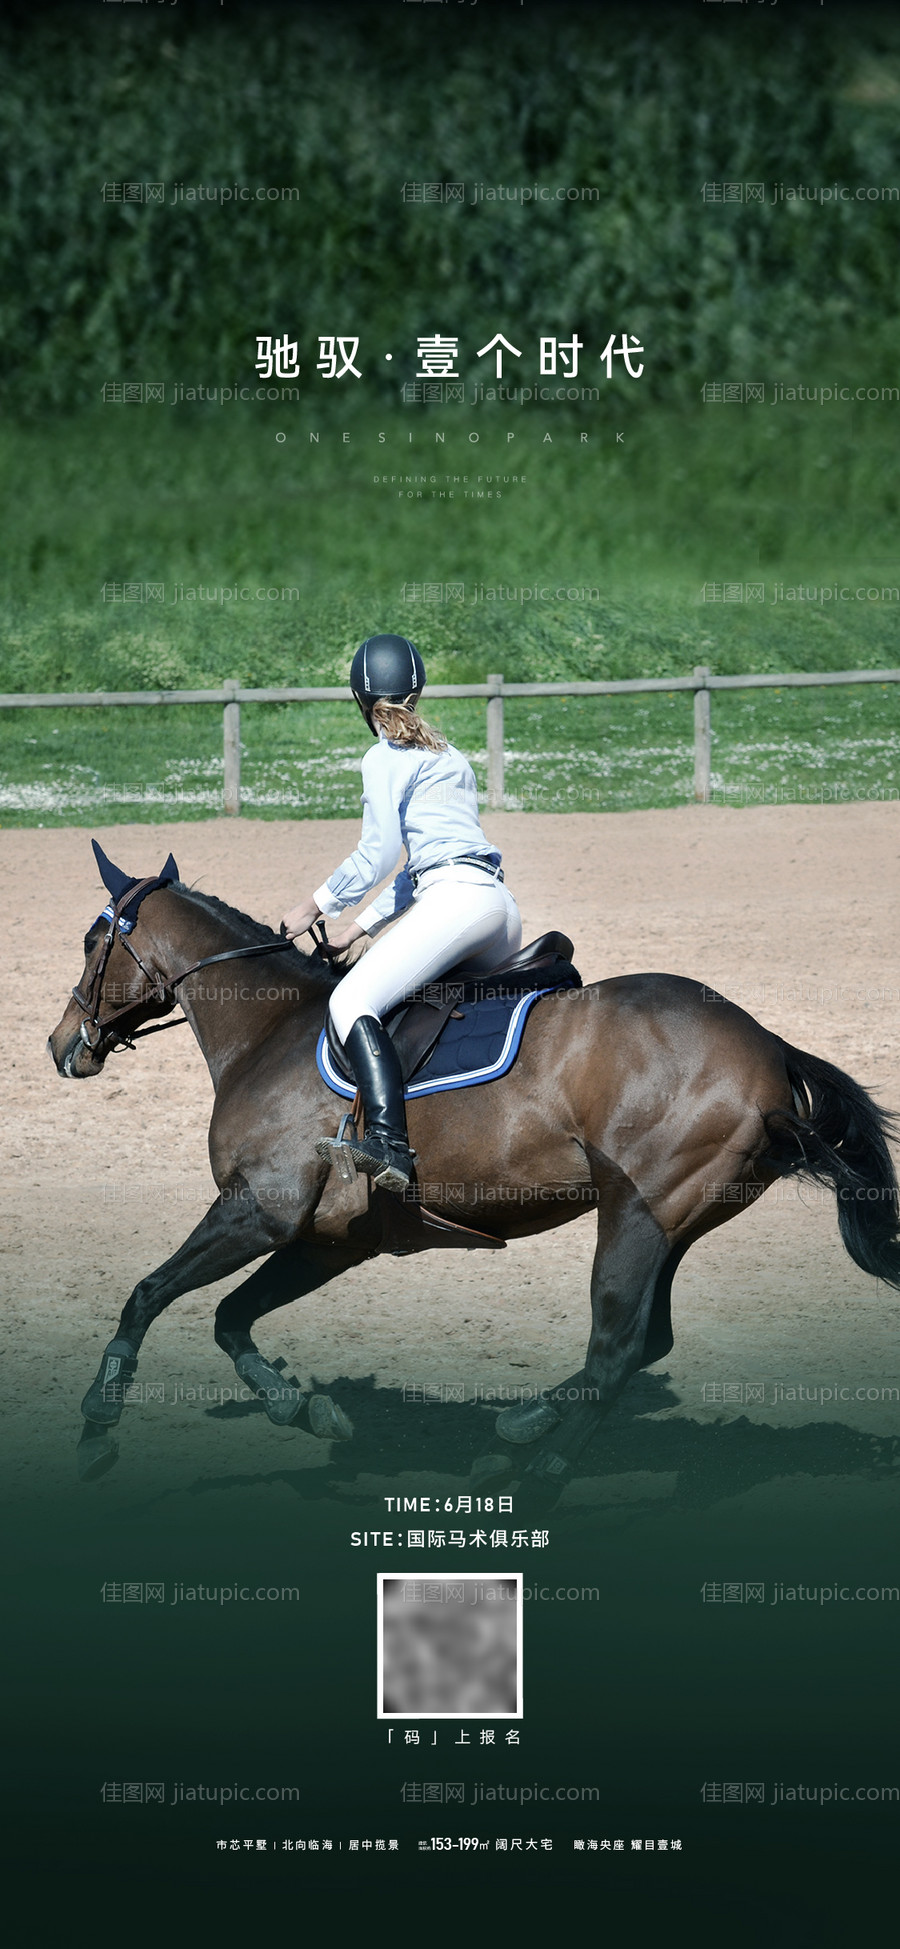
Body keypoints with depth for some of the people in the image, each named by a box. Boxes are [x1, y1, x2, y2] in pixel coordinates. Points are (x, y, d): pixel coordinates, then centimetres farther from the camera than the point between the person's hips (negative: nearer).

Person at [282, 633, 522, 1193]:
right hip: (500, 902, 9)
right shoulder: (450, 757, 27)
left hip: (458, 897, -9)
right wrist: (361, 926, 28)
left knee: (352, 1000, -19)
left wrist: (316, 906, 4)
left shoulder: (385, 758, 2)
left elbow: (379, 854, -7)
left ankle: (389, 1144, -39)